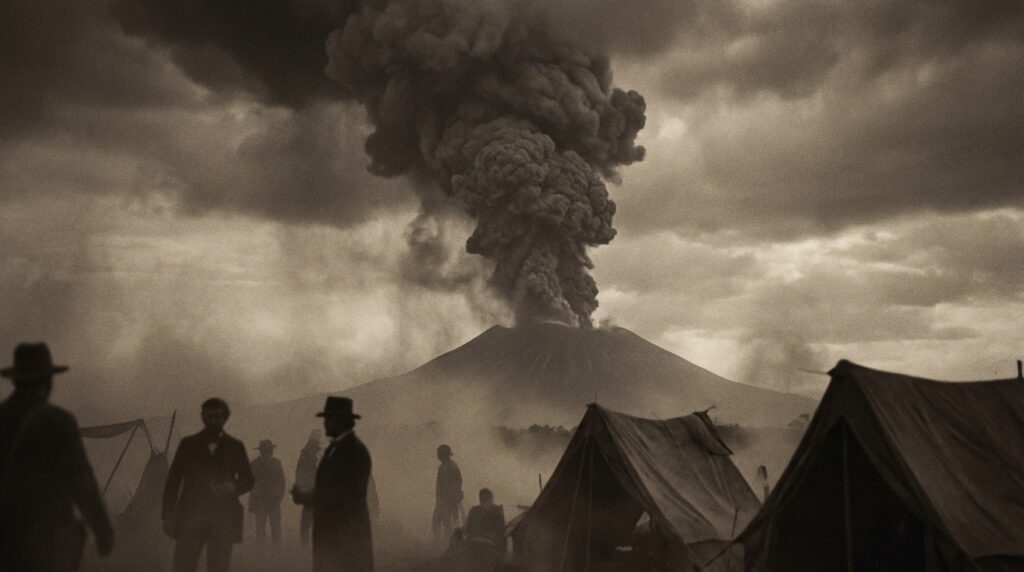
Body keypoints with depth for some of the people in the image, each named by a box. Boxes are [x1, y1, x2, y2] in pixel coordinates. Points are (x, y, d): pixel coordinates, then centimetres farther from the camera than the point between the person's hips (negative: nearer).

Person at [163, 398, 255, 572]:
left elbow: (248, 480, 14)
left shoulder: (235, 446, 10)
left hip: (223, 518, 0)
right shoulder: (188, 444, 9)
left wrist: (233, 487, -9)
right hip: (190, 517, 0)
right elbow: (172, 481, 8)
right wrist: (168, 516, 0)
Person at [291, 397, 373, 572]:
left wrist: (308, 498, -15)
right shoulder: (332, 448, 16)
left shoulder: (355, 450, -13)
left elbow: (348, 493, -18)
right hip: (330, 530, 9)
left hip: (348, 532, -9)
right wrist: (305, 495, -3)